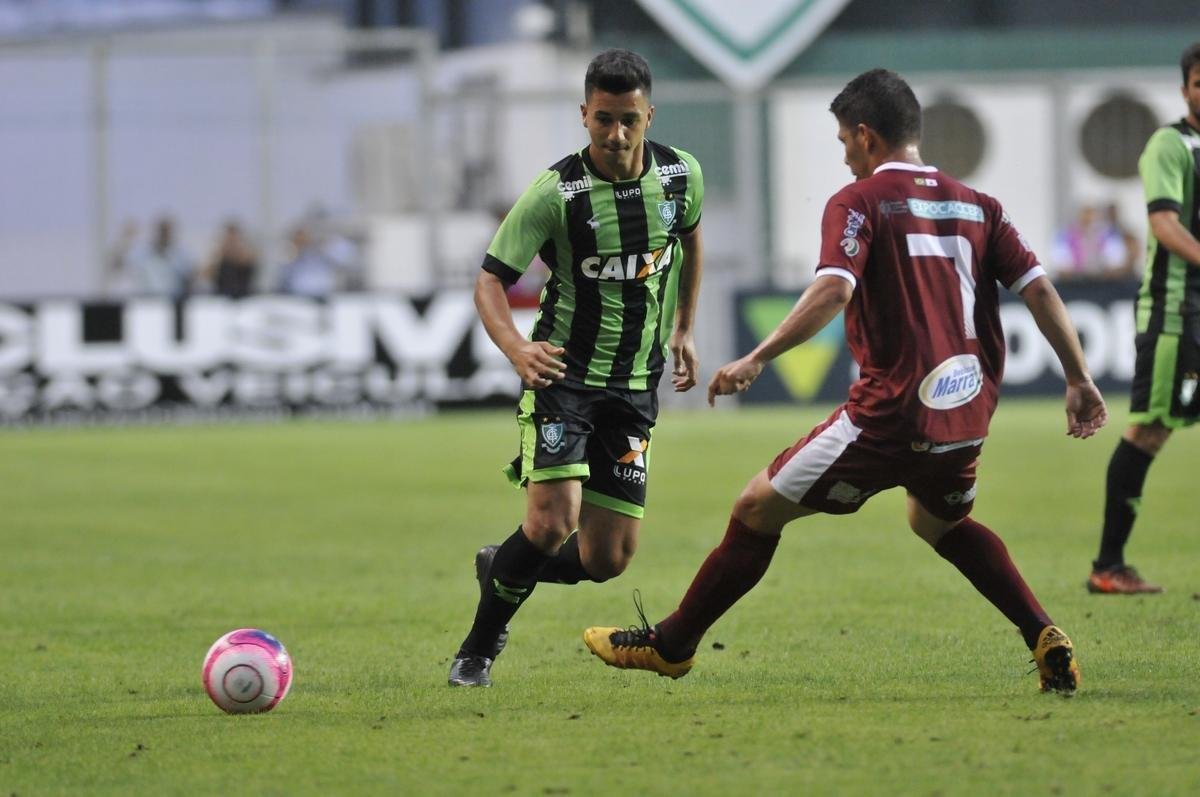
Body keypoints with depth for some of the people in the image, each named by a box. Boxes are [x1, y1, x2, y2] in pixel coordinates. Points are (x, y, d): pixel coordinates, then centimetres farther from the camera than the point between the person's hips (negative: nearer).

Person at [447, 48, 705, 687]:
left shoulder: (681, 174, -3)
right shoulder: (555, 192, -15)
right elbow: (490, 280, -13)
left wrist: (684, 329, 22)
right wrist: (516, 349, -32)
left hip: (636, 386, 4)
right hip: (563, 373, -4)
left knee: (606, 560, 0)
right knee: (553, 520, -22)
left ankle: (502, 568, 31)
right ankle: (480, 646, 1)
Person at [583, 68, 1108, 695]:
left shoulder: (859, 202, -4)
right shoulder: (977, 207, 13)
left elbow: (832, 290, -20)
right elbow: (1038, 288, 7)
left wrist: (757, 358, -20)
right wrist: (1079, 380, 13)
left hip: (891, 415, -6)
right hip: (966, 419, 6)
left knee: (759, 508, 8)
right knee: (941, 522, 34)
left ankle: (672, 644, 15)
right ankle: (1046, 640, 20)